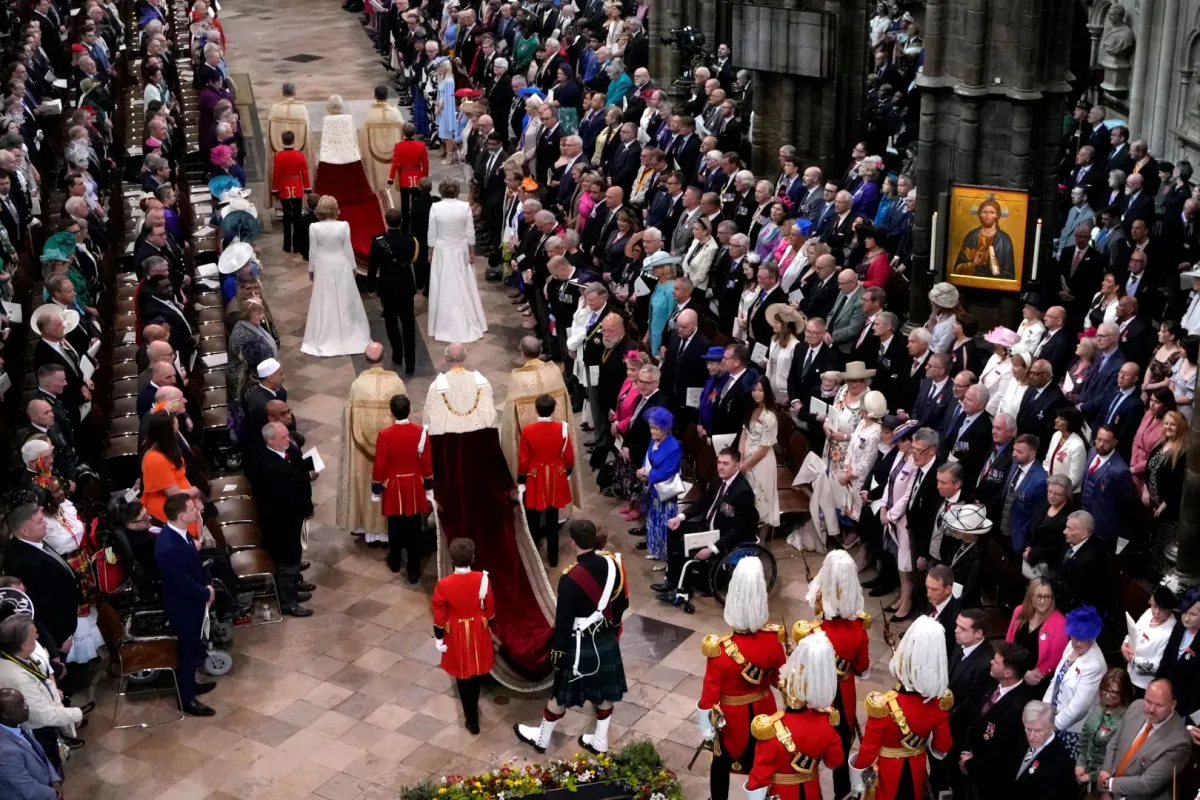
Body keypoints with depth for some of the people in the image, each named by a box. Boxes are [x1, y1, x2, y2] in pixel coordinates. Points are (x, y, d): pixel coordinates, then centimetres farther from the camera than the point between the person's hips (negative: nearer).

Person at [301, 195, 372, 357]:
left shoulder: (314, 227, -14)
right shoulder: (344, 226, -14)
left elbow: (313, 251, -6)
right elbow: (348, 249, -6)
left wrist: (311, 269, 8)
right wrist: (353, 267, 8)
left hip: (323, 267, 0)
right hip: (341, 266, 0)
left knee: (324, 302, 10)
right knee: (344, 300, 12)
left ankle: (324, 339, 16)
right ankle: (347, 335, 23)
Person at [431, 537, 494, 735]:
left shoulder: (444, 585, -25)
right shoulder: (482, 579, -20)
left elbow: (439, 616, -13)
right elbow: (489, 609, -5)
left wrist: (439, 638, 2)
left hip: (456, 634, -2)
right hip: (478, 631, 2)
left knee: (463, 676, 14)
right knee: (476, 672, 24)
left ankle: (472, 721, 22)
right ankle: (472, 713, 47)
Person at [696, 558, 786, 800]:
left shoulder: (720, 650, -31)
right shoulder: (773, 639, -21)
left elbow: (710, 695, -20)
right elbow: (782, 679, -4)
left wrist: (706, 727, -4)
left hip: (731, 717, -3)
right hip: (763, 711, 3)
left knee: (721, 764, 22)